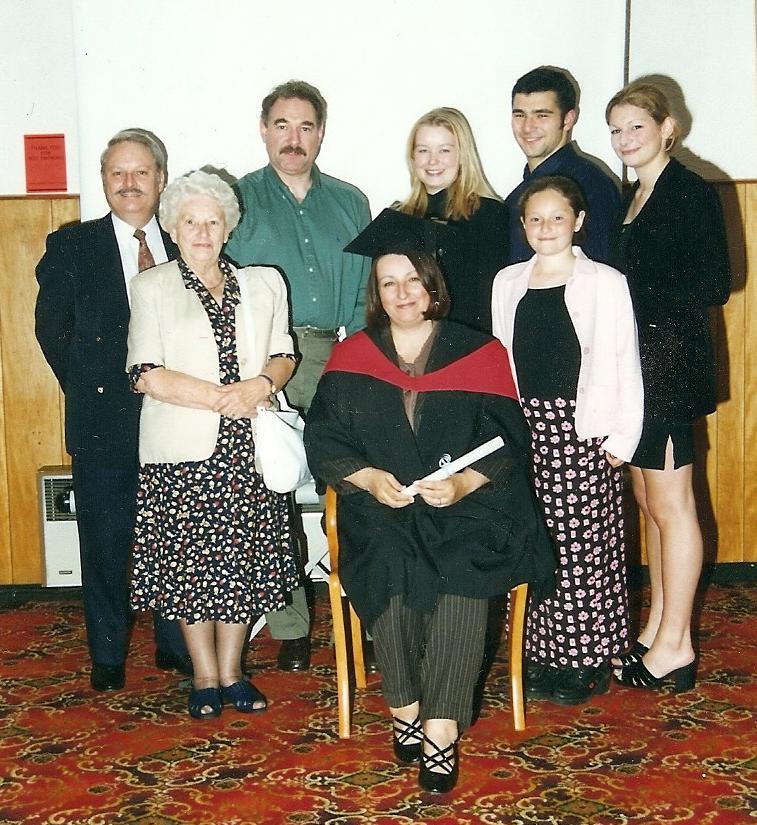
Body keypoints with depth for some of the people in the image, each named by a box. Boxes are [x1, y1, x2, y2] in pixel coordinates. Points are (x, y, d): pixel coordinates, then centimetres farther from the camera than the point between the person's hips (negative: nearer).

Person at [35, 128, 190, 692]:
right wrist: (89, 391, -1)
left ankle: (177, 649, 25)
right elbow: (53, 329, 4)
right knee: (106, 544, 6)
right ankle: (108, 659, 20)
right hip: (104, 422, -1)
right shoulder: (72, 247, 3)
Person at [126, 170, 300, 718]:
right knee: (190, 561, 3)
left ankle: (231, 672, 21)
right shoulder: (151, 288, 2)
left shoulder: (263, 283, 12)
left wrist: (261, 384, -10)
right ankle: (205, 677, 19)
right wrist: (221, 398, -15)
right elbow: (146, 375, -8)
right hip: (183, 450, -2)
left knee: (244, 559, 6)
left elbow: (284, 356, 12)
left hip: (250, 447, 2)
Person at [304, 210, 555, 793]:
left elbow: (506, 440, 0)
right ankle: (403, 707, -13)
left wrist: (464, 483, -19)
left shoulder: (479, 353, 7)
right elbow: (323, 440, 4)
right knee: (391, 563, -31)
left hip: (465, 505, -1)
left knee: (461, 566, -31)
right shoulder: (352, 358, 10)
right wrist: (370, 479, -15)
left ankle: (442, 729, -25)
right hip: (379, 505, 1)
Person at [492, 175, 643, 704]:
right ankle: (544, 653, 20)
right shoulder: (507, 283, 10)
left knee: (584, 543, 0)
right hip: (525, 428, 4)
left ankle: (587, 660, 13)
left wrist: (622, 437, -8)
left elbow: (625, 364, -3)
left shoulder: (606, 283, -2)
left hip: (583, 431, -4)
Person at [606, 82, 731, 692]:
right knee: (649, 498, 13)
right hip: (637, 360, 9)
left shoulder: (692, 193, -9)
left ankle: (675, 646, 7)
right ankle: (657, 628, 24)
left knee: (669, 503, -3)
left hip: (671, 360, -9)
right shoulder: (634, 196, 16)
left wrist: (642, 301, -15)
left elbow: (712, 286, -15)